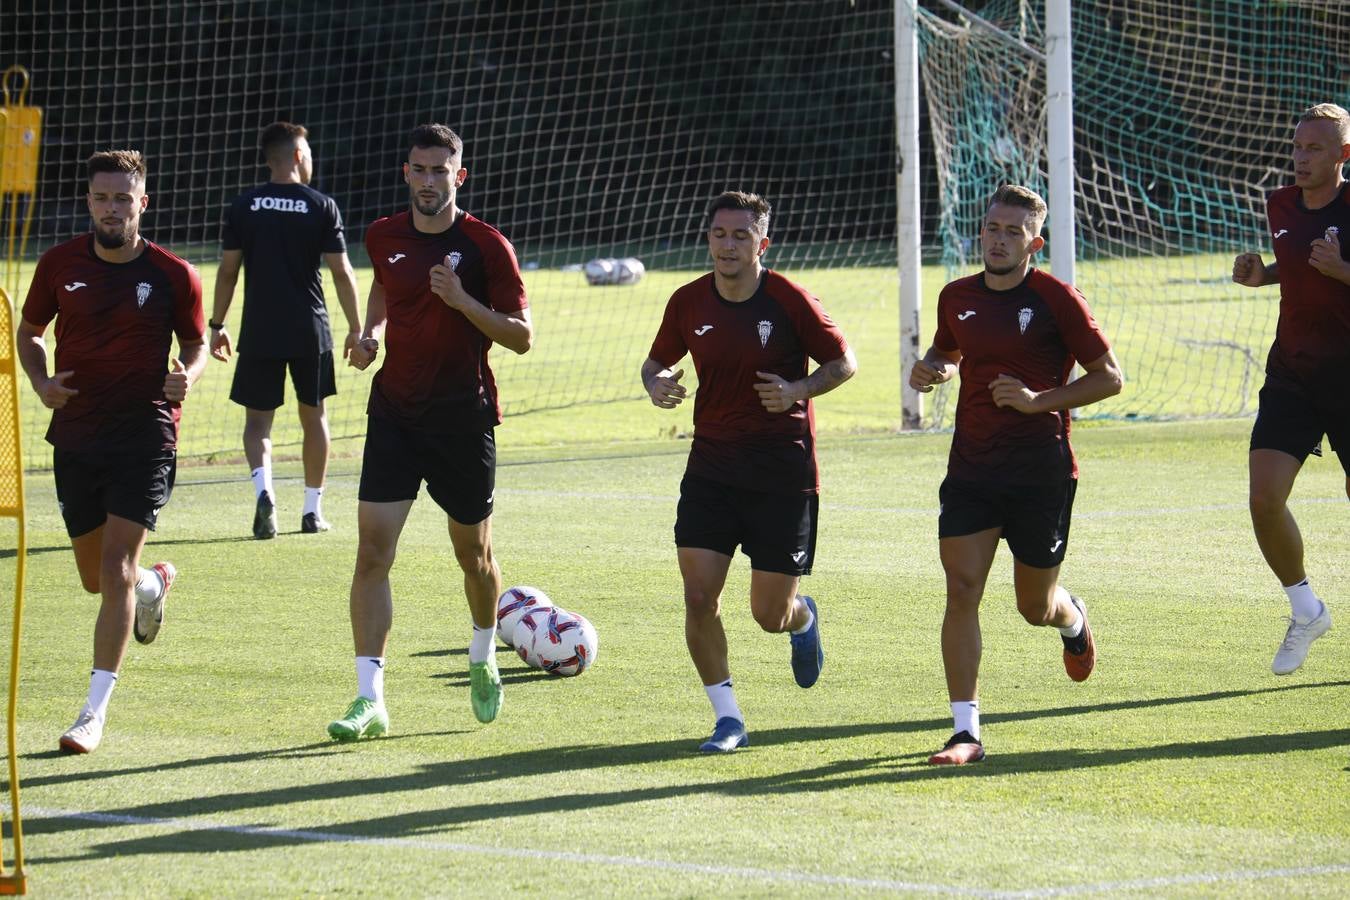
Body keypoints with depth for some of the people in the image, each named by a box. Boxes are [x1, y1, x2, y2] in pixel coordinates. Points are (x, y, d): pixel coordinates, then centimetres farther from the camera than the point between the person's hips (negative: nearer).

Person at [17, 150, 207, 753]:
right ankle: (155, 584, 50)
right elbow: (28, 332, 14)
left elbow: (195, 343, 10)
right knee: (96, 577, 13)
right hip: (76, 433, 3)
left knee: (116, 572, -13)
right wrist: (41, 383, -5)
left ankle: (95, 711, -9)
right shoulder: (60, 265, 0)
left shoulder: (173, 275, -5)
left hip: (145, 434, -3)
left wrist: (185, 377, -13)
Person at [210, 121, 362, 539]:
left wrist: (217, 324, 10)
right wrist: (355, 328, 4)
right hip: (310, 331, 0)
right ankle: (313, 510, 18)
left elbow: (228, 270, 1)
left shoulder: (243, 206, 0)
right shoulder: (321, 207, -3)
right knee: (313, 416, 14)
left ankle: (263, 489, -22)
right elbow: (341, 272, -4)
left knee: (258, 418, 5)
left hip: (259, 332, 0)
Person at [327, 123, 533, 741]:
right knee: (372, 551, -10)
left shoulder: (486, 246, -9)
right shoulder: (384, 238, 3)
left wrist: (463, 301, -22)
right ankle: (369, 700, -12)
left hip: (465, 418, -2)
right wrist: (370, 333, 6)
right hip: (394, 412, 2)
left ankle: (483, 659, 42)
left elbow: (521, 336, -9)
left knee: (473, 552, 13)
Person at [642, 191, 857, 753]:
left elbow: (844, 362, -2)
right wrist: (657, 385, -9)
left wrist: (797, 391, -20)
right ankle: (727, 717, 5)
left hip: (784, 473, -3)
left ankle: (802, 620, 40)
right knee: (699, 597, -10)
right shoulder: (689, 303, -1)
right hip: (711, 468, 3)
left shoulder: (789, 300, -11)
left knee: (770, 615, 1)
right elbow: (658, 362, 15)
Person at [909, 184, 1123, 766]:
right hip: (971, 469, 3)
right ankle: (965, 732, -10)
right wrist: (931, 369, 2)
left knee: (1036, 608, 9)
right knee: (961, 591, -12)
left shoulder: (1056, 299, -8)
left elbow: (1109, 378, -6)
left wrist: (1039, 401, -17)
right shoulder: (957, 298, 6)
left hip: (1041, 472, -3)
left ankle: (1073, 620, 48)